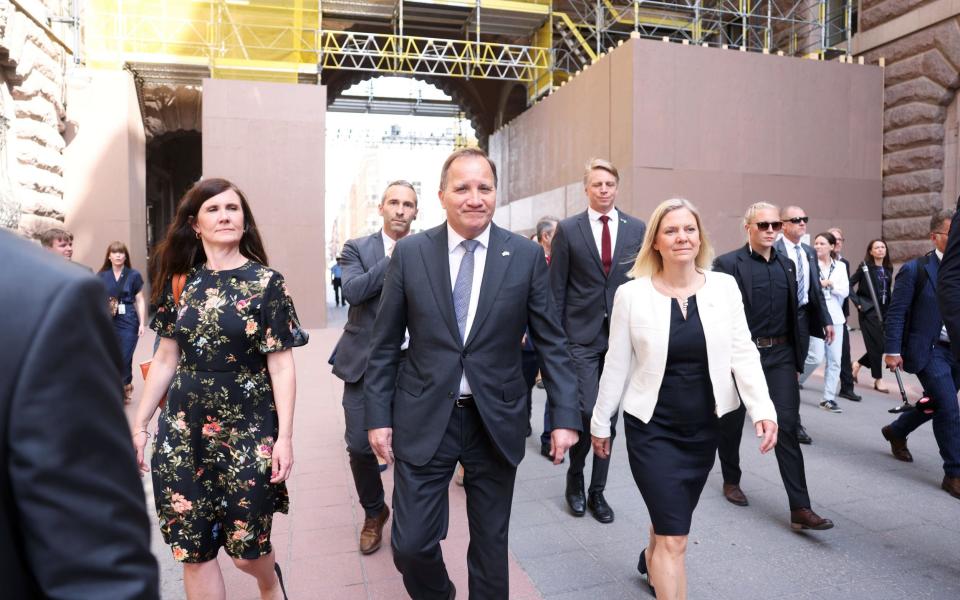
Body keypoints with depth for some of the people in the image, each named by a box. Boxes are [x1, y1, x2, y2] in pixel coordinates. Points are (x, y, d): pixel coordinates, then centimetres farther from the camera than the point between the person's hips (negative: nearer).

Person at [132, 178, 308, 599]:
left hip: (248, 430, -3)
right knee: (192, 550, 8)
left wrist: (285, 436, -12)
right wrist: (139, 424, 9)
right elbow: (166, 359, 10)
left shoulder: (266, 282, -6)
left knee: (247, 548, 6)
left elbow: (281, 366, -8)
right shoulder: (179, 282, 5)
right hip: (184, 430, 4)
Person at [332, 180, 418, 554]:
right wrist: (394, 257, -15)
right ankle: (374, 512, 31)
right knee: (359, 446, 3)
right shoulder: (357, 249, 3)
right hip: (364, 364, 0)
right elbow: (352, 291, -16)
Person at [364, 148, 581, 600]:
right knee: (411, 545, 6)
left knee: (490, 544, 15)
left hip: (496, 421, 0)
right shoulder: (409, 252, -2)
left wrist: (564, 416, -4)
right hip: (424, 419, 0)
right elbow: (384, 345, 2)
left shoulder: (526, 255, -3)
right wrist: (378, 417, 0)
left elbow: (551, 342, 1)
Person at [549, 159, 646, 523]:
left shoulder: (636, 229, 5)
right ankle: (575, 478, 20)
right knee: (587, 411, -8)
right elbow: (556, 288, -1)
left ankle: (597, 491, 24)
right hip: (581, 335, -2)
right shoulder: (568, 230, -1)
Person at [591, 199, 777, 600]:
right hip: (652, 428, -3)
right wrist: (600, 422, 3)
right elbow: (616, 365, -4)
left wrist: (763, 409, -16)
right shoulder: (631, 293, -10)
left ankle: (651, 559, 55)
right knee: (675, 539, -3)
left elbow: (743, 352, -3)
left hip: (706, 428, 4)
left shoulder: (724, 286, -4)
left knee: (672, 519, 24)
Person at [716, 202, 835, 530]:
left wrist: (796, 354, 12)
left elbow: (793, 308, 16)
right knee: (732, 422, 13)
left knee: (787, 427, -2)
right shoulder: (728, 264, -8)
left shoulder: (788, 264, 10)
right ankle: (731, 481, 36)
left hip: (781, 355, 4)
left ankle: (800, 508, 0)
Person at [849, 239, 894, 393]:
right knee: (876, 345, -3)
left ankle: (858, 364, 27)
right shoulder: (865, 267, -7)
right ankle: (878, 380, 9)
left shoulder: (888, 268, 10)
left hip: (884, 310, 6)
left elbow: (888, 289, 17)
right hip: (869, 310, -6)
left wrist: (891, 305, 8)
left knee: (884, 344, 5)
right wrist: (858, 303, -13)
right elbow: (849, 284, -9)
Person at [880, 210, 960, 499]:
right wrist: (892, 350, -13)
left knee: (937, 405, 17)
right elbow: (896, 312, -10)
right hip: (930, 350, -6)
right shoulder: (915, 269, -10)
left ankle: (896, 432, 42)